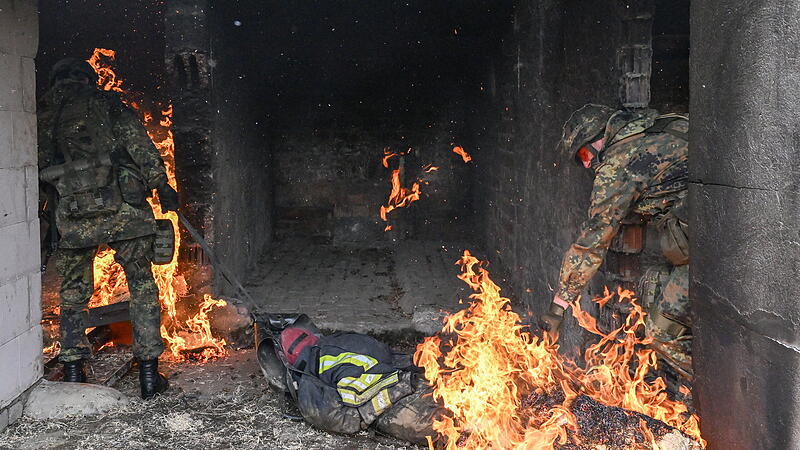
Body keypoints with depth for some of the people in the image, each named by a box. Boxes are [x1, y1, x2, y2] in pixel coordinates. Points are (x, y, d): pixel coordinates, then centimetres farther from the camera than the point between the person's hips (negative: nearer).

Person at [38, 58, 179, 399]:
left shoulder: (42, 112, 15)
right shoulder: (106, 103, 7)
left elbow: (38, 166, 12)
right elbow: (141, 148, -4)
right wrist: (161, 185, 0)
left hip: (73, 214, 2)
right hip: (122, 207, -2)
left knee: (74, 292, 17)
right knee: (142, 286, 8)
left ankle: (73, 374, 20)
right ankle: (149, 373, 8)